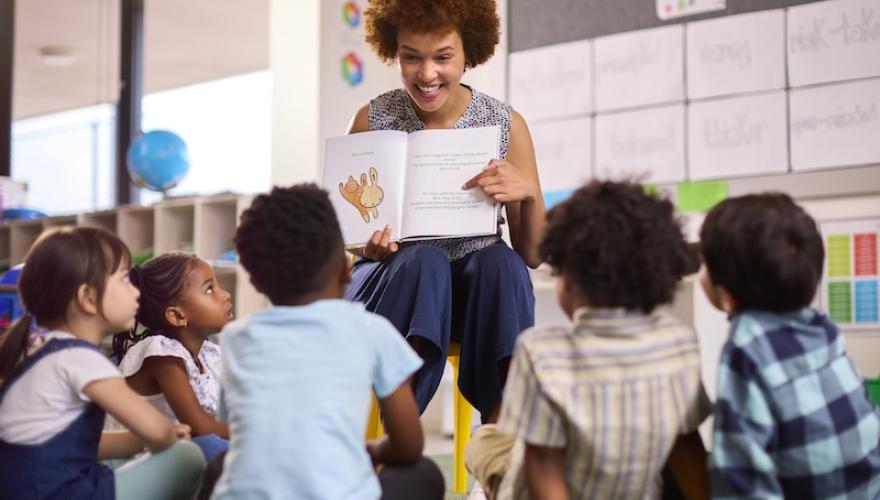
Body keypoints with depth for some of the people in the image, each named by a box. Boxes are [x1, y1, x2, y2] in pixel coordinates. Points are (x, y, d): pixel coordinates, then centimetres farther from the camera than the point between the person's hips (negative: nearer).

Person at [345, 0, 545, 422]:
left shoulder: (506, 126, -2)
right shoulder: (372, 120, -3)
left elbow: (532, 256, 1)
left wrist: (528, 194, -20)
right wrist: (370, 247, -17)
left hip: (474, 290, 1)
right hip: (391, 283, -1)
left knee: (500, 261, -31)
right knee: (423, 260, -32)